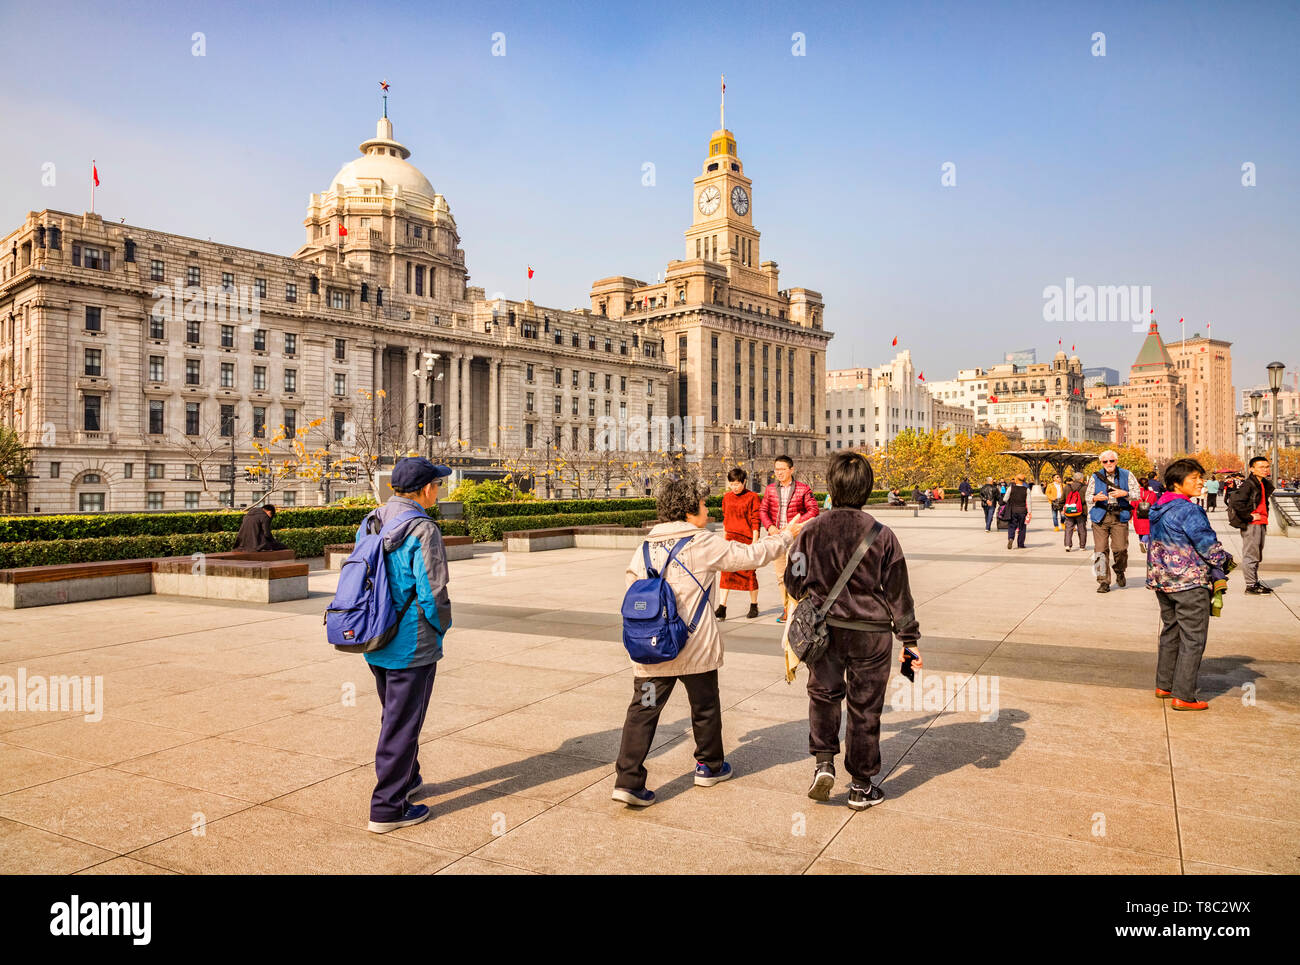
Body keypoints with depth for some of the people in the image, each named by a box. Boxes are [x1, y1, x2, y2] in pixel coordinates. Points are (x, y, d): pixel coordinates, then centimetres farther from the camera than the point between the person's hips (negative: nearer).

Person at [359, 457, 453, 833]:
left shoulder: (370, 524, 5)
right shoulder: (422, 530, -21)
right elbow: (433, 592, -21)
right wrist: (442, 626, -3)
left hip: (375, 643, 8)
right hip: (412, 645, -8)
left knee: (393, 715, 23)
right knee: (402, 724, 3)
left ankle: (406, 779, 40)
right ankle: (388, 808, 12)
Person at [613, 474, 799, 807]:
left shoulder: (646, 548, 5)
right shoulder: (704, 544, -8)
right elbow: (752, 555, -1)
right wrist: (786, 535, 14)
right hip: (695, 648, -3)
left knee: (643, 710, 3)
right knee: (705, 706, 18)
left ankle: (628, 780, -4)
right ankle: (709, 766, 36)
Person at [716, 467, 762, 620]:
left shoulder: (752, 497, -5)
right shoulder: (727, 497, 10)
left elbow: (756, 521, -7)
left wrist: (754, 543, -11)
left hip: (747, 539, -4)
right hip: (731, 539, 4)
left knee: (749, 573, 6)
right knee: (726, 573, -4)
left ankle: (754, 606, 21)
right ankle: (722, 608, -5)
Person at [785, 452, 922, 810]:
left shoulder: (812, 530, -8)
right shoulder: (882, 535, -11)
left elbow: (795, 583, 0)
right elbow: (898, 593, -5)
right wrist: (909, 639, 5)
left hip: (823, 629, 1)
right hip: (870, 633, -1)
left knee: (823, 694, 24)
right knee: (864, 708, 11)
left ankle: (824, 762, 12)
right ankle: (861, 786, 22)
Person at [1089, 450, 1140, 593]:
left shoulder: (1126, 475, 6)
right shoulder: (1096, 477, 9)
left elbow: (1137, 495, 5)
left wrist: (1124, 494, -14)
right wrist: (1095, 498, -9)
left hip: (1120, 517, -1)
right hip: (1100, 517, 1)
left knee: (1120, 548, -7)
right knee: (1100, 549, -4)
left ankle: (1120, 572, 24)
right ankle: (1103, 582, 4)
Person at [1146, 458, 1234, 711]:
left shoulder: (1158, 509, 9)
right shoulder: (1189, 511, -18)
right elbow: (1209, 546, -15)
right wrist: (1226, 561, 6)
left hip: (1161, 580, 9)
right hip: (1190, 583, -9)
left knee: (1170, 633, 19)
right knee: (1193, 639, 0)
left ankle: (1163, 685, 27)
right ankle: (1183, 695, 2)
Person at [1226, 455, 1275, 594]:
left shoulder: (1265, 484, 14)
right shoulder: (1248, 484, -15)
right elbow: (1236, 502, -26)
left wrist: (1264, 517, 16)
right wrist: (1250, 516, -19)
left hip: (1260, 524, 10)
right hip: (1251, 525, -9)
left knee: (1257, 556, 16)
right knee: (1250, 555, -4)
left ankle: (1255, 582, 26)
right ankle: (1251, 585, 1)